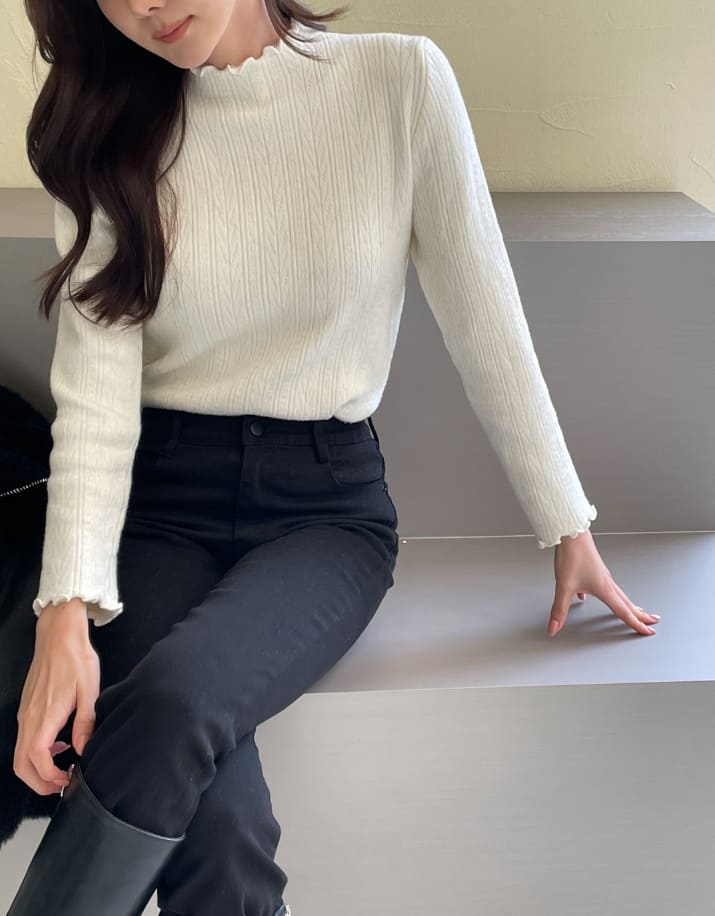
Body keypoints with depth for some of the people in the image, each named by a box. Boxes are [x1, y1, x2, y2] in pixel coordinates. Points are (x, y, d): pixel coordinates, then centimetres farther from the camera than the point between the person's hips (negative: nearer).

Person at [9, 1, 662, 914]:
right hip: (159, 501, 1)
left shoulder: (400, 80, -5)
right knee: (217, 835, -28)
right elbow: (95, 387, -8)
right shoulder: (106, 129, 0)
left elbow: (484, 322, 0)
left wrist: (568, 527, 3)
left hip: (327, 498, 0)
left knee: (177, 698, -33)